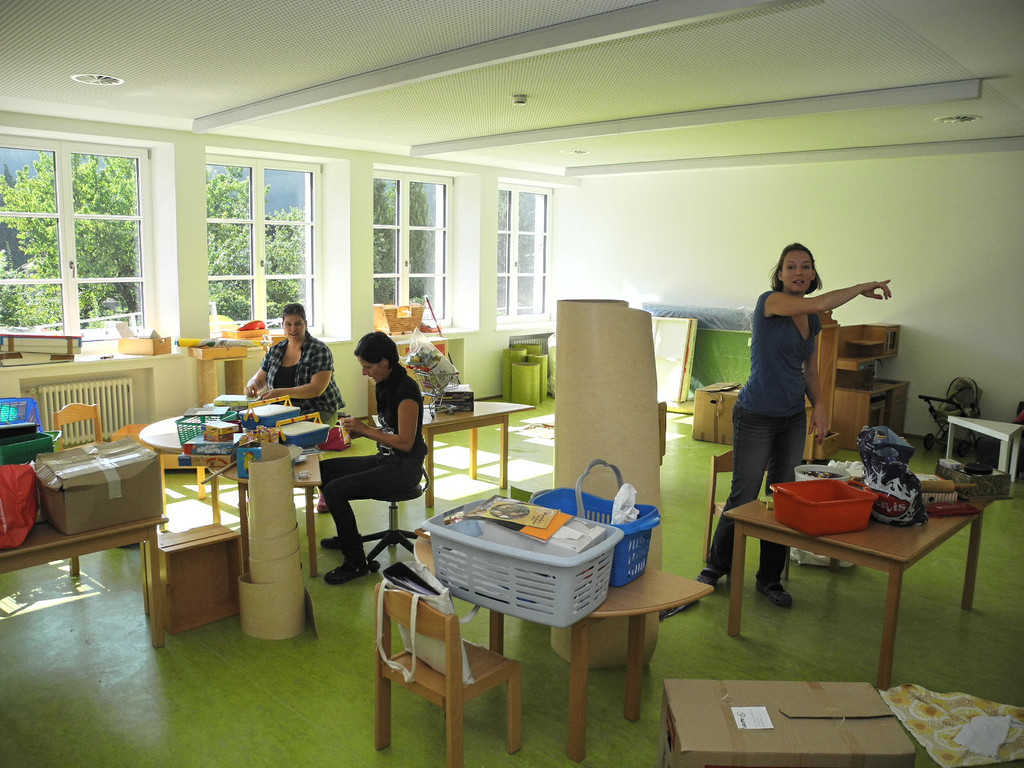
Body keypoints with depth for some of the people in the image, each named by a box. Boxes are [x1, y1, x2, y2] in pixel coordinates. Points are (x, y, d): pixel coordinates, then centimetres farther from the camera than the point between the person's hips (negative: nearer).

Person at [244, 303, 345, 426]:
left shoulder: (320, 350, -7)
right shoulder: (274, 351, 11)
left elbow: (317, 389, -17)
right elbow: (259, 380, 16)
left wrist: (281, 392, -26)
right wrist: (252, 385, -10)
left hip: (319, 411, -5)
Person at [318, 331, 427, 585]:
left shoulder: (405, 388, -20)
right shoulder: (385, 385, 9)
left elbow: (405, 442, -22)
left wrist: (366, 429, -17)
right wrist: (361, 431, 2)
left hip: (404, 467, -10)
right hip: (385, 459, 10)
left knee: (334, 490, -20)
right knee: (323, 469, 13)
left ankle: (356, 562, -8)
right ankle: (347, 536, 29)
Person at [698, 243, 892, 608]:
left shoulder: (813, 322, 9)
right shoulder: (770, 302, -12)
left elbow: (810, 370, 18)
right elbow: (819, 304, -28)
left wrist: (818, 405, 1)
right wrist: (862, 288, -14)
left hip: (793, 419, 7)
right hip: (756, 417, -7)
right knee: (743, 497, 1)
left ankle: (770, 579, 24)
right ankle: (715, 568, 22)